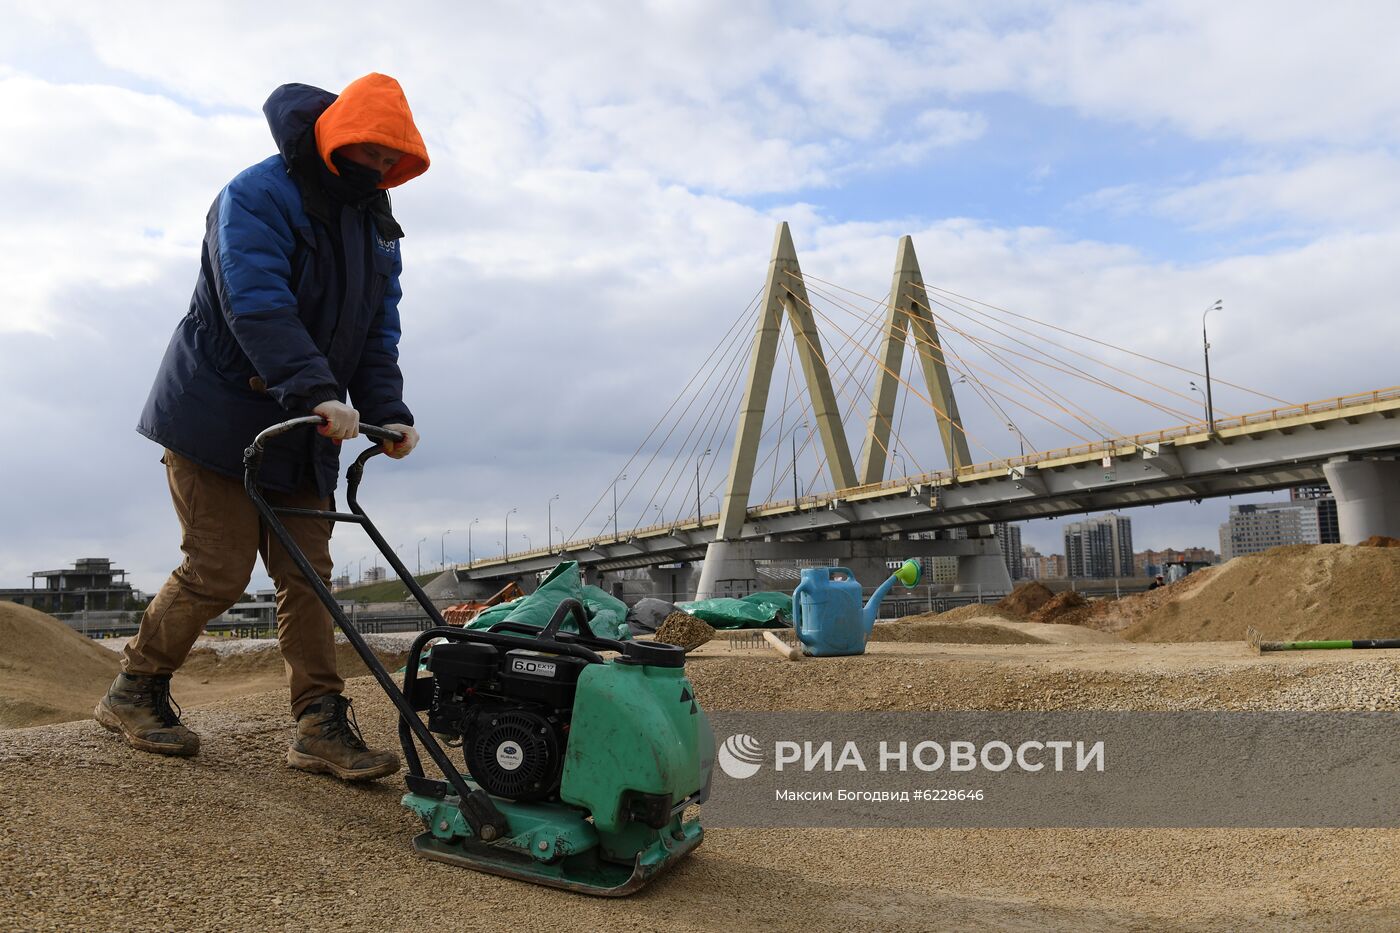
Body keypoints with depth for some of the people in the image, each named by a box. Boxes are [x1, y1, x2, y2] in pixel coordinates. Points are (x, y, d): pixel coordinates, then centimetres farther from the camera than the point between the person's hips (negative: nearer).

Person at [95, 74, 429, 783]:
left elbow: (379, 330, 9)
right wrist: (317, 390, -39)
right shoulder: (257, 196, -12)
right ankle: (133, 692, 18)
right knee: (218, 570, -6)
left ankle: (322, 726, 4)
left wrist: (388, 411, -6)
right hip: (218, 421, -7)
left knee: (307, 574, 2)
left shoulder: (376, 225, 12)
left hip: (301, 433, 7)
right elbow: (257, 305, -27)